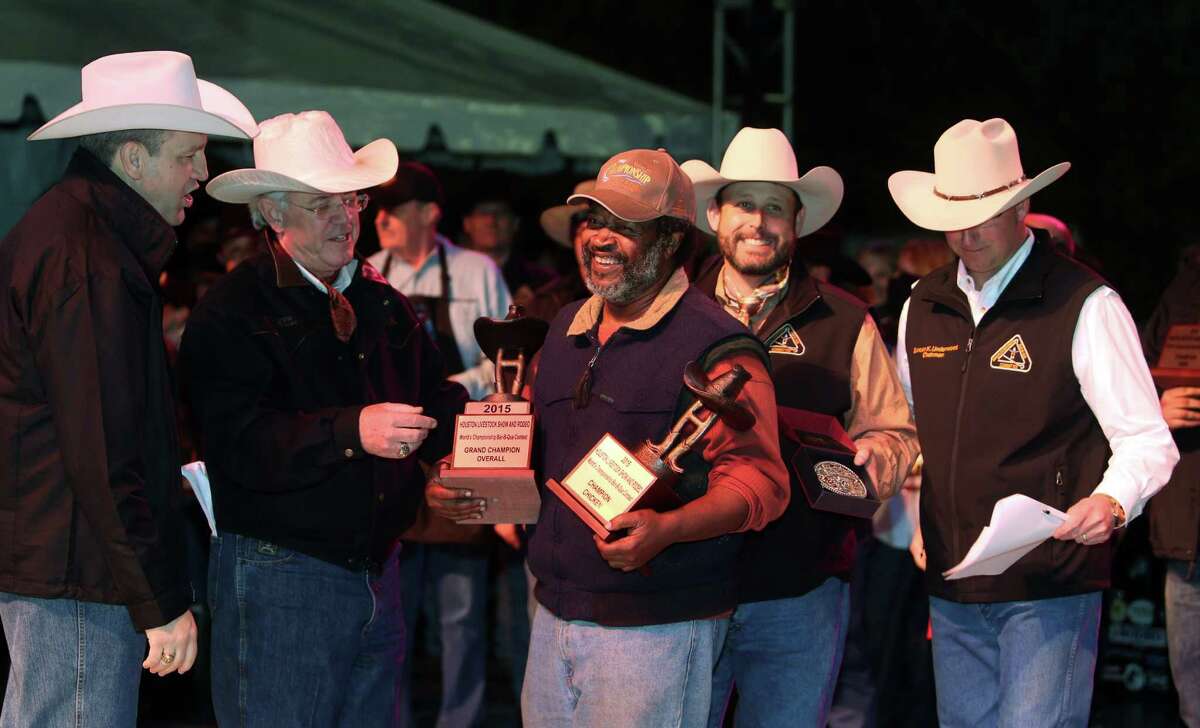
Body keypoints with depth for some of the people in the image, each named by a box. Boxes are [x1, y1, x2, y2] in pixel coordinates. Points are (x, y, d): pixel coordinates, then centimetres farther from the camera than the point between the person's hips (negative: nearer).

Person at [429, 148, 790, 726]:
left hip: (655, 627, -7)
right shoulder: (567, 329, 14)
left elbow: (758, 481, -16)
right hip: (555, 612, 7)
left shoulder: (716, 347, -11)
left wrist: (666, 528, -31)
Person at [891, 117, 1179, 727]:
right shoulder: (924, 306, 10)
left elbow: (1147, 441, -9)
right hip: (951, 585, 6)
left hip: (1050, 589, -6)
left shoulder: (1084, 305, -8)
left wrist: (1112, 503, -28)